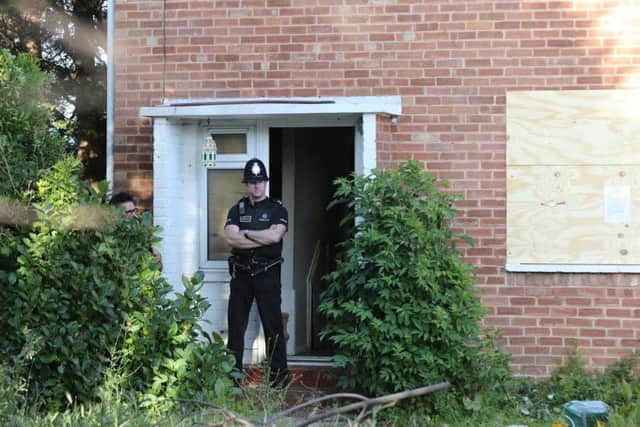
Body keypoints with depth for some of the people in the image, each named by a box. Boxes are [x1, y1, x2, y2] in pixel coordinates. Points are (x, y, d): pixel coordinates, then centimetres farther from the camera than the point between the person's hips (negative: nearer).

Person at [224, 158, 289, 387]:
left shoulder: (277, 209, 3)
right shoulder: (237, 209, 10)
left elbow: (275, 235, -16)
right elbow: (230, 237, -7)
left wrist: (245, 233, -8)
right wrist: (262, 239, -12)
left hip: (267, 273, -3)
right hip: (241, 273, 3)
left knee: (272, 325, 0)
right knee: (236, 324, 6)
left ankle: (279, 372, 6)